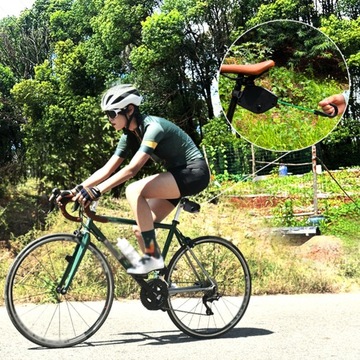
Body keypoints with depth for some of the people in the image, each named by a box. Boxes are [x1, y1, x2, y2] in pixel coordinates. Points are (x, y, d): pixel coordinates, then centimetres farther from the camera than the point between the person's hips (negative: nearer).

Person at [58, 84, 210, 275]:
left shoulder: (153, 127, -23)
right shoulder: (130, 136, 3)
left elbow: (132, 169, -33)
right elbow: (106, 170, 2)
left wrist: (96, 191, -39)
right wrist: (75, 190, -9)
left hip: (195, 172, -9)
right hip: (178, 174, 9)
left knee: (134, 191, -26)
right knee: (141, 229, -1)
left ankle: (153, 257, -19)